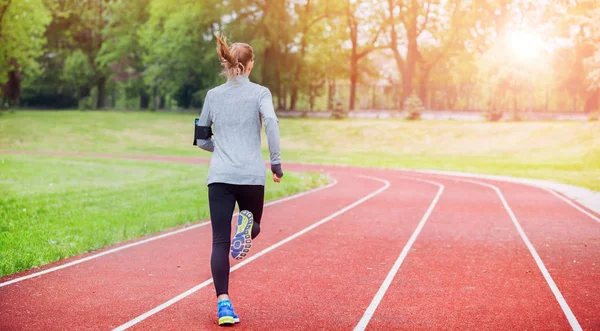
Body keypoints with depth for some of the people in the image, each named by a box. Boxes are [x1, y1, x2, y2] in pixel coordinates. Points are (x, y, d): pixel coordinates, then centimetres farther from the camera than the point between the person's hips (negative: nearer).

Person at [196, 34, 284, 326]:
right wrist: (276, 162, -11)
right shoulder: (259, 93, 4)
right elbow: (271, 121, -16)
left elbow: (202, 139, 16)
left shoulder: (213, 95, 12)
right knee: (254, 229, 22)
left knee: (220, 242, 0)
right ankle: (247, 222, -15)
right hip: (252, 175, -1)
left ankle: (223, 304, -13)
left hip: (219, 176, 1)